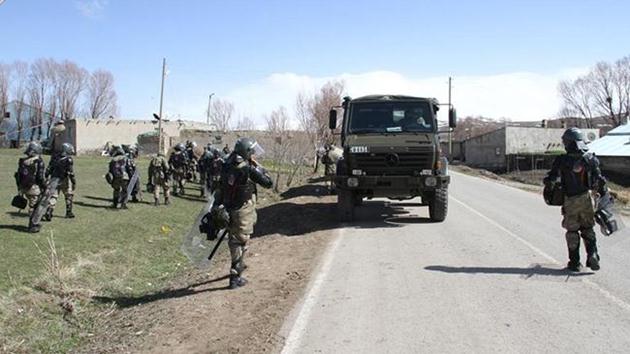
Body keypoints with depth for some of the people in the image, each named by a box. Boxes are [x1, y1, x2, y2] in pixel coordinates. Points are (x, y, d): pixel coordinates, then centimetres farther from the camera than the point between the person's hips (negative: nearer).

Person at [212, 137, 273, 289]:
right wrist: (259, 168, -3)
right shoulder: (249, 168, -19)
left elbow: (221, 188, 10)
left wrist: (217, 205, 20)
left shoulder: (226, 166, 2)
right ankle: (235, 277, 5)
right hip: (243, 211, -7)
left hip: (229, 209, 7)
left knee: (234, 240, 23)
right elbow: (268, 183, -12)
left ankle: (238, 265, 43)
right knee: (240, 241, 2)